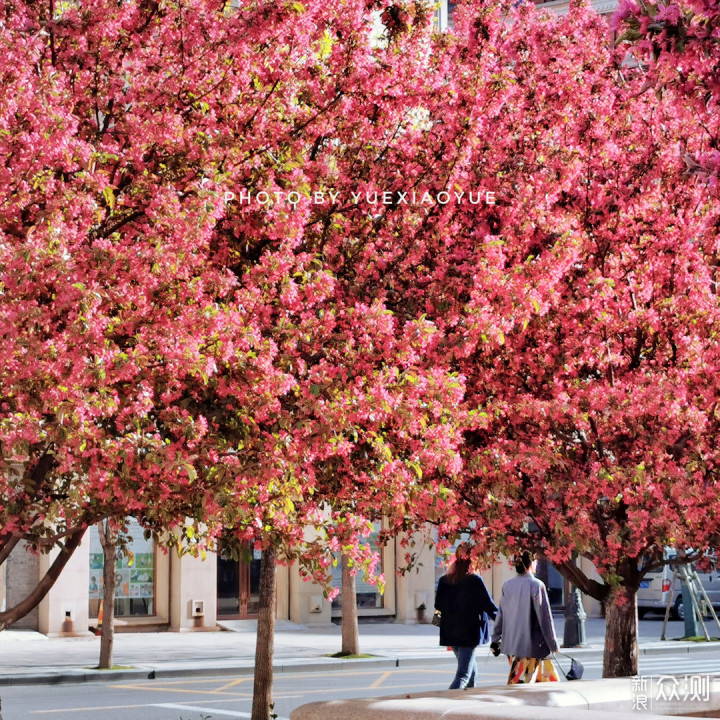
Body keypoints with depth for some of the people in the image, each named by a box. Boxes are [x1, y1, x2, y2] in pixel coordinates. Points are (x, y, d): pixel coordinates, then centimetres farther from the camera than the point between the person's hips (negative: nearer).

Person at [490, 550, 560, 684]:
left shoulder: (507, 586, 5)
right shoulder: (536, 585, -12)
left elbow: (500, 615, 11)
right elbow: (544, 618, -11)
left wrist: (495, 640, 19)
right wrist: (553, 644, -5)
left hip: (511, 643, 7)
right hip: (531, 645, -7)